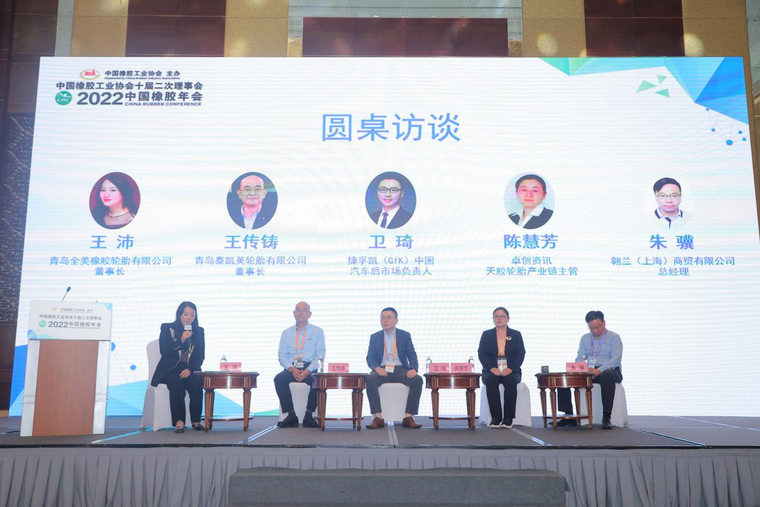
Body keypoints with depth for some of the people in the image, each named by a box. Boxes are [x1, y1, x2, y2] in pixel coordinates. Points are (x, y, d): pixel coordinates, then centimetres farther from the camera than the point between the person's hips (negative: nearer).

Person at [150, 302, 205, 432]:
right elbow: (164, 351, -6)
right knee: (176, 383, -34)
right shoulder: (167, 328, 6)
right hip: (170, 369, -1)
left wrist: (190, 369, -11)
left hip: (190, 369, 2)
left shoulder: (199, 331, 12)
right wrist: (181, 340, -17)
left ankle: (196, 421, -20)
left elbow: (201, 355, 6)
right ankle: (179, 421, -29)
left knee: (196, 382, -31)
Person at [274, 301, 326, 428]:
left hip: (310, 369, -2)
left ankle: (309, 415, -19)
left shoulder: (317, 331, 11)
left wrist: (308, 371, -15)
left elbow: (320, 355, 1)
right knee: (279, 379, -30)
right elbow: (282, 355, 8)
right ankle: (291, 415, -20)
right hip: (291, 369, 2)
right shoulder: (286, 333, 17)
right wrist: (291, 369, -12)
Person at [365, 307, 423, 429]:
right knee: (370, 379, -34)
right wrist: (377, 368, -19)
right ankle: (378, 418, -31)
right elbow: (370, 358, 4)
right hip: (382, 370, 0)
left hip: (400, 369, 0)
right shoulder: (374, 337, 12)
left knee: (417, 380, -30)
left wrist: (413, 369, -19)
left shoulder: (405, 335, 11)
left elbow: (412, 355, 3)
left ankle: (409, 417, -26)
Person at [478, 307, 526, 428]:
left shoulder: (516, 335, 11)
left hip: (511, 371, 0)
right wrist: (492, 368, -17)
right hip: (492, 370, 0)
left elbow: (521, 354, 1)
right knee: (490, 381, -33)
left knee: (511, 381, -34)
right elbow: (481, 354, 2)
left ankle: (508, 418, -28)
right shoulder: (486, 334, 12)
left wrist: (510, 369, -17)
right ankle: (496, 418, -29)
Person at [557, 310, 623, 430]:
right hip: (589, 372, 5)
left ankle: (606, 418, -37)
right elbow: (579, 358, 11)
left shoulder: (614, 337, 3)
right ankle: (569, 416, -13)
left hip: (609, 371, -5)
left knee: (607, 376, -41)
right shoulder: (585, 338, 18)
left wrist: (599, 370, -27)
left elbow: (616, 359, -12)